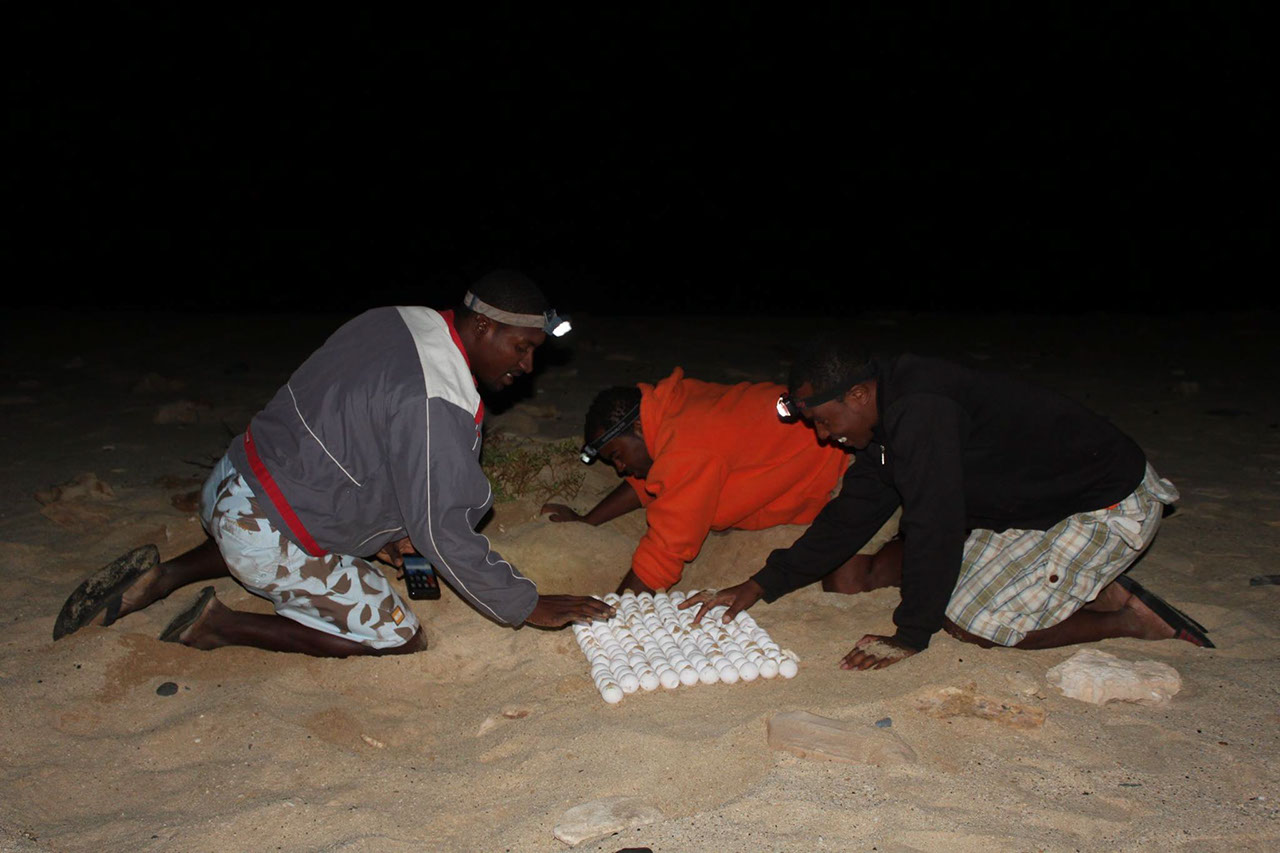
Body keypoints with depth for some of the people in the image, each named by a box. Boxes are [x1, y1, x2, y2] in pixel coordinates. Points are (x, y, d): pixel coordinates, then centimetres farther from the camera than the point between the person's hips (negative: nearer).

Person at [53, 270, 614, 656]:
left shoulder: (398, 320, 2)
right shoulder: (436, 402, -26)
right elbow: (445, 535, -23)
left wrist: (385, 529, 15)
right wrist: (531, 608, -12)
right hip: (270, 539, -9)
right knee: (399, 639, 0)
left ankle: (164, 575, 24)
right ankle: (224, 627, 1)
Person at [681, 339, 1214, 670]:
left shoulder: (920, 412, -29)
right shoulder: (890, 418, 3)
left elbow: (934, 527, -29)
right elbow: (850, 515, 7)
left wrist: (909, 638, -18)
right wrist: (761, 585, 5)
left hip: (1112, 505, -10)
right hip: (1047, 503, 10)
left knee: (974, 624, -9)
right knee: (955, 592, 12)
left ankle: (1134, 622, 2)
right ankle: (1105, 591, 12)